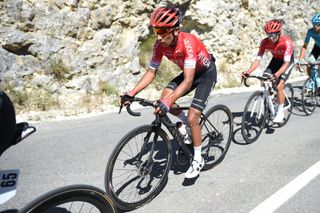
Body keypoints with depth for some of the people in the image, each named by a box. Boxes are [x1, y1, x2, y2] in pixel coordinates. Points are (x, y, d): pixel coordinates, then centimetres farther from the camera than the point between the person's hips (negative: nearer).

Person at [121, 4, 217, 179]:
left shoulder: (187, 42, -37)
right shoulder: (160, 45, -19)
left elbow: (188, 81, -43)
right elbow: (151, 72, -12)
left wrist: (169, 100, -56)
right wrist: (132, 93, -23)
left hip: (206, 73, -6)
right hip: (189, 73, 6)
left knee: (192, 118, -15)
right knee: (164, 100, -15)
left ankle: (198, 160, 5)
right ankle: (187, 122, 13)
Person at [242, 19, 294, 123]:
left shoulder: (287, 42, -34)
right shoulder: (265, 42, -22)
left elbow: (286, 63, -40)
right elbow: (258, 59, -25)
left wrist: (276, 75, -57)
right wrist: (248, 72, -40)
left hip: (287, 62, -4)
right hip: (275, 60, 5)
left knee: (279, 86, -20)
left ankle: (280, 113, -6)